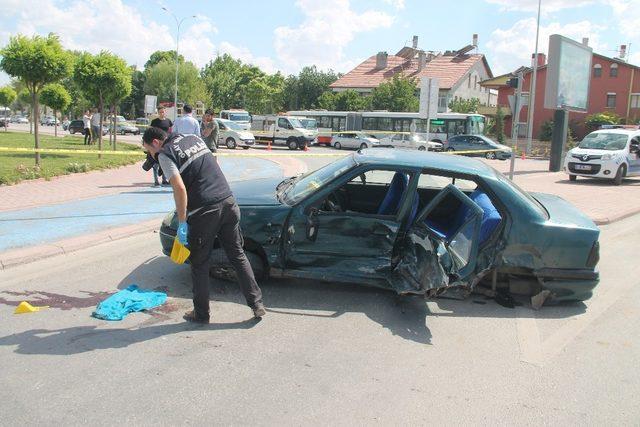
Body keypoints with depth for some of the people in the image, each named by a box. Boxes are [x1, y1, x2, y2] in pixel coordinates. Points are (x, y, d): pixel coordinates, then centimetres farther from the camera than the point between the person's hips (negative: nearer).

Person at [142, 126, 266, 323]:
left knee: (199, 264, 9)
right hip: (228, 202, 6)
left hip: (204, 211, -6)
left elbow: (180, 188, -15)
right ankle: (257, 304, 15)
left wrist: (182, 222, -12)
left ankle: (201, 314, 19)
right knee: (238, 255, 15)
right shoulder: (194, 138, 18)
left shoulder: (165, 154, -4)